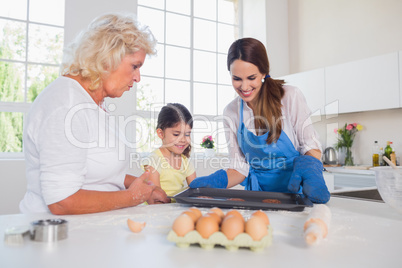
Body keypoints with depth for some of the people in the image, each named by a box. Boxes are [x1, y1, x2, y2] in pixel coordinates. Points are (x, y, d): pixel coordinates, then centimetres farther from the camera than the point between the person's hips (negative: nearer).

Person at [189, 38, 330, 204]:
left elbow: (312, 148, -4)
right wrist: (214, 182, -15)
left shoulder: (290, 97, -8)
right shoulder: (230, 113, 0)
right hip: (259, 192, 4)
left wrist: (307, 167, -26)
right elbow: (240, 168, 3)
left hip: (295, 190, -3)